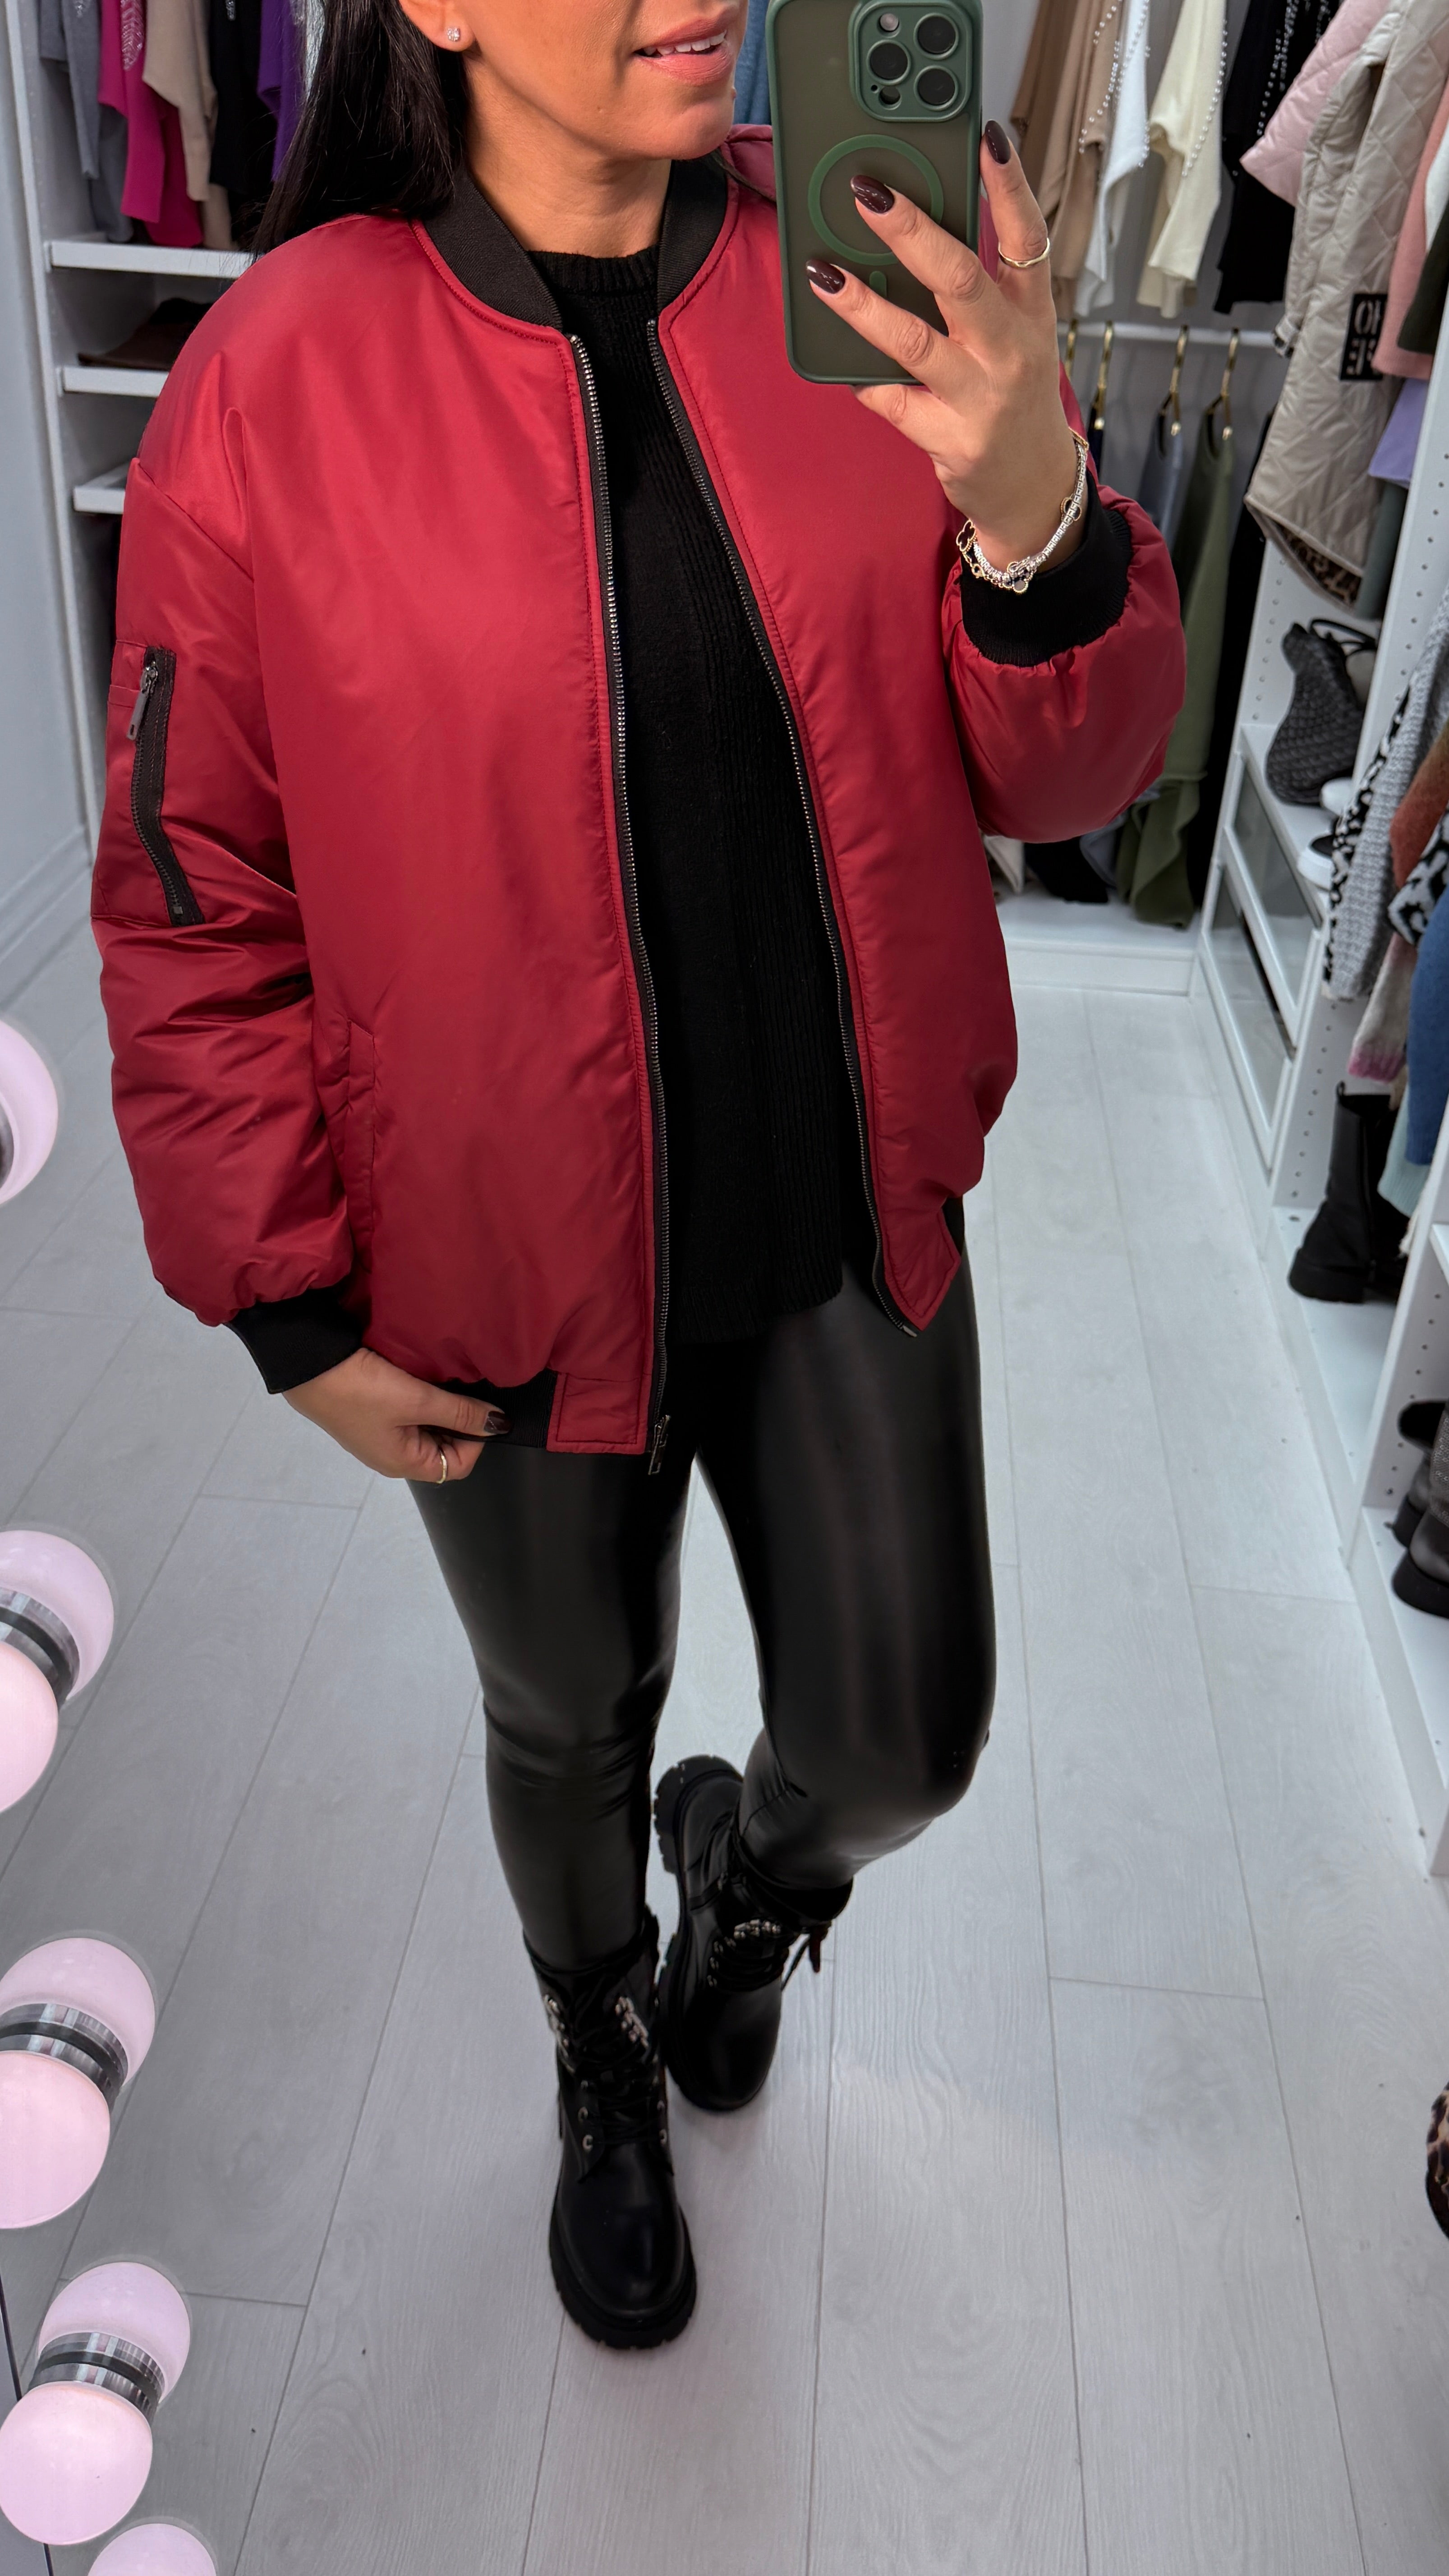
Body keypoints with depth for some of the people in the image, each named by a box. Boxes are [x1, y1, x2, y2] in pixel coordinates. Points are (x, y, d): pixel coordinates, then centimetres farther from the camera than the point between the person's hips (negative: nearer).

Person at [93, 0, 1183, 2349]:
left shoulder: (855, 280, -7)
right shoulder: (285, 378, -15)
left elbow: (1057, 775, -5)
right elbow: (194, 904, -7)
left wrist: (1039, 514, -26)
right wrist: (291, 1306, -5)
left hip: (849, 1215, 3)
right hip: (516, 1263, -2)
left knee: (904, 1749, 13)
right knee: (570, 1730, 21)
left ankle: (747, 1858, 54)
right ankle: (606, 2072, 57)